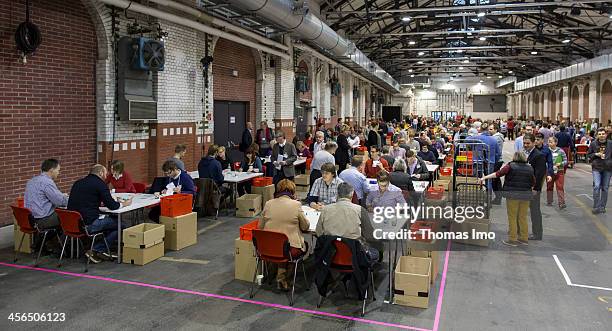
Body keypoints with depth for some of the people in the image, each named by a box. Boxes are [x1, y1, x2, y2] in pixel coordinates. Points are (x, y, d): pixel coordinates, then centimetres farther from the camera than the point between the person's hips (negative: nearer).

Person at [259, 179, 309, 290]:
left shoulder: (268, 204, -2)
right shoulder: (296, 204, -10)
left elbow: (260, 226, 7)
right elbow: (305, 227, 1)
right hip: (290, 249, -4)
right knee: (305, 245, 28)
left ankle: (281, 275, 23)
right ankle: (282, 276, 20)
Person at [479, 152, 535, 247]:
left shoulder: (510, 166, -5)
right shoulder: (529, 168, 8)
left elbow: (498, 174, -13)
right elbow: (533, 183, 13)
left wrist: (484, 178, -13)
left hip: (513, 194, -4)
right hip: (526, 195, 4)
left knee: (512, 217, 2)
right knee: (523, 217, 14)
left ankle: (512, 239, 4)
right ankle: (524, 238, 20)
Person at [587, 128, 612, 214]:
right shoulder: (593, 144, -2)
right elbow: (588, 155, 7)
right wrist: (596, 154, -10)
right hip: (596, 168, -1)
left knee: (605, 188, 8)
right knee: (596, 186, -13)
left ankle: (602, 207, 19)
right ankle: (596, 207, -7)